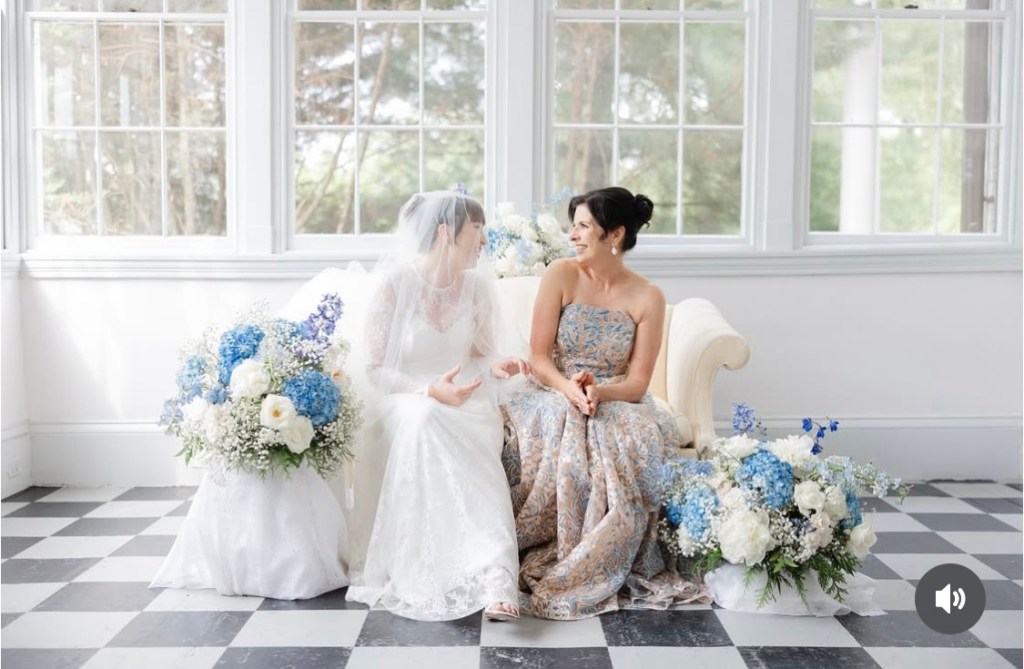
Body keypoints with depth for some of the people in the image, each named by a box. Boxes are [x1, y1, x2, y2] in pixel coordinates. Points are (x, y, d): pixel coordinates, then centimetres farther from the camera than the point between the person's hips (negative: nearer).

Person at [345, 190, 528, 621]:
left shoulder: (476, 284, 4)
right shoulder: (393, 283, -9)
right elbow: (376, 370, -9)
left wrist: (495, 367, -11)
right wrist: (430, 391, -26)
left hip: (463, 403, 3)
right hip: (404, 404, -3)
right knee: (425, 420, -39)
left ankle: (494, 576, -46)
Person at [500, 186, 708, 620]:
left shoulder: (647, 298, 0)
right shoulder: (561, 275, 0)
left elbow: (637, 382, -4)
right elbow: (539, 357, -3)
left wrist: (599, 392, -25)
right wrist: (569, 388, -24)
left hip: (616, 403, 0)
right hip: (553, 396, 0)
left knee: (633, 441, -33)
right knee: (559, 437, -35)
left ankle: (583, 577, -24)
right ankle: (539, 562, -22)